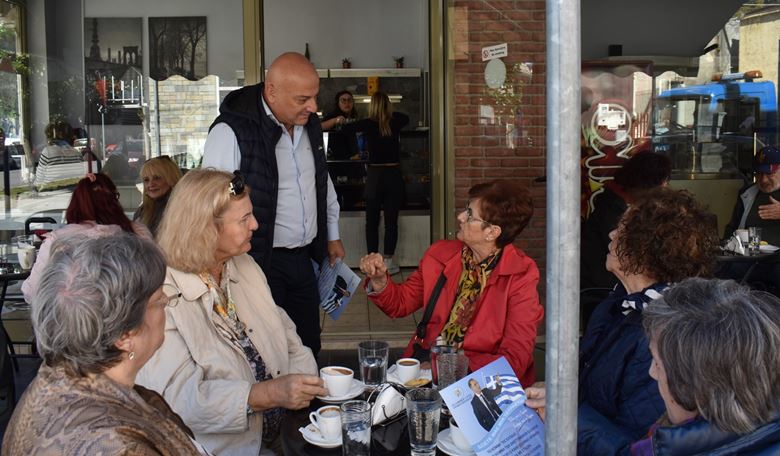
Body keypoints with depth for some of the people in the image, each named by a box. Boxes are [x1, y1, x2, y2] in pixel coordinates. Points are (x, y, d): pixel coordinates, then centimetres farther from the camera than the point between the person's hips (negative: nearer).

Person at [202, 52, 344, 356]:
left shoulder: (309, 125, 8)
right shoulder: (231, 132, -17)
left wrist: (332, 236, 25)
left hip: (303, 259, 7)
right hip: (261, 262, -7)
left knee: (309, 348, 15)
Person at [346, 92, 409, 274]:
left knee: (372, 221, 7)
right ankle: (388, 261, 7)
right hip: (394, 175, 1)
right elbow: (406, 117, 23)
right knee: (391, 220, 5)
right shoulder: (395, 123, -1)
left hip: (375, 175, -1)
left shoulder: (368, 124, -6)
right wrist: (390, 113, 34)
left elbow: (347, 128, 9)